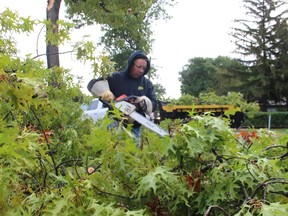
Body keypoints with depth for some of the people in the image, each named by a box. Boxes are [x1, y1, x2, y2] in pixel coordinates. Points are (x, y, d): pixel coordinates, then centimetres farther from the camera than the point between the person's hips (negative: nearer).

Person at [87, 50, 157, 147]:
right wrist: (104, 92, -25)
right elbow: (93, 83, -3)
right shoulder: (116, 77, 0)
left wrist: (144, 102, -20)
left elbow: (154, 103, 4)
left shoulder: (147, 83, 10)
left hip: (134, 127, 4)